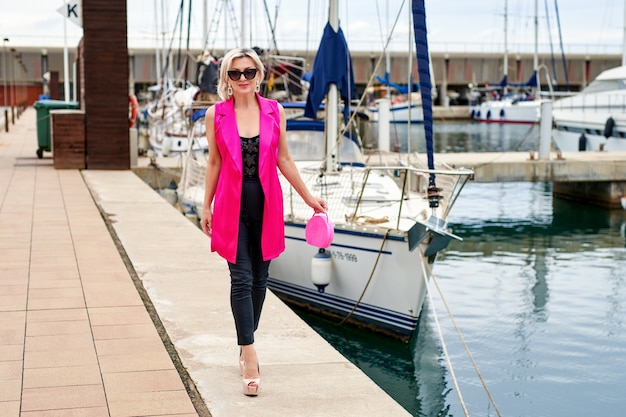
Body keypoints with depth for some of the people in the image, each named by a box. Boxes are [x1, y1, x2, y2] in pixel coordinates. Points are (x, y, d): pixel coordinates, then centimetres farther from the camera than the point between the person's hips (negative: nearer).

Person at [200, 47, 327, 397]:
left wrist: (309, 197, 8)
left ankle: (246, 345, 27)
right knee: (242, 280, -6)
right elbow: (214, 163, 5)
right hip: (232, 205, -2)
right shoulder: (216, 114, -2)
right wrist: (206, 207, 6)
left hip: (266, 204, 2)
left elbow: (284, 159, 7)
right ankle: (250, 358, -5)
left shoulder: (275, 111, 1)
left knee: (260, 278, 10)